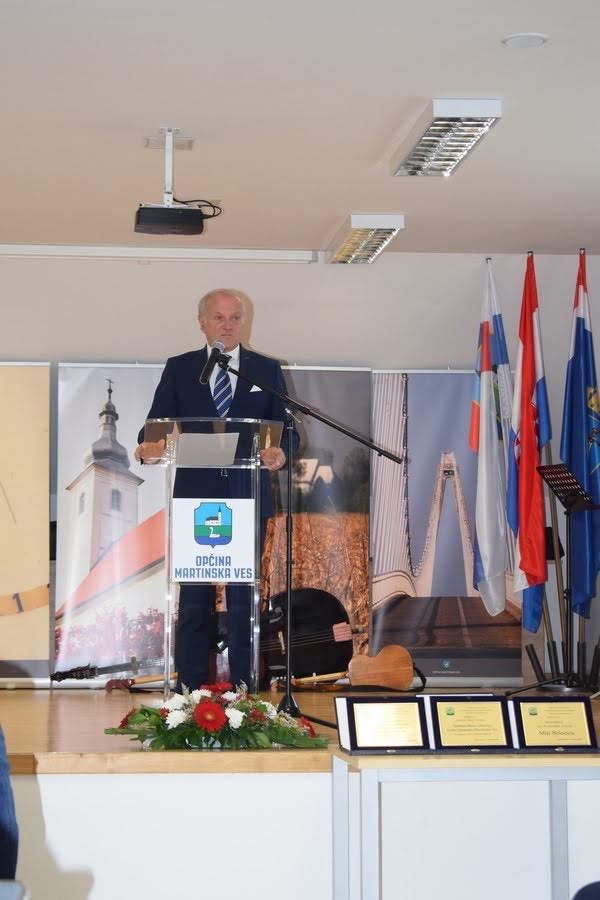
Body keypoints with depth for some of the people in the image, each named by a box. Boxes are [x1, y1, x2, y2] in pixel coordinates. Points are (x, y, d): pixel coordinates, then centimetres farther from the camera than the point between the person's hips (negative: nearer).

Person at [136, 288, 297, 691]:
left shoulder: (267, 370, 10)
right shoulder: (179, 369, 9)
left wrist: (280, 453, -18)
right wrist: (149, 445, -21)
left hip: (248, 499, 0)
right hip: (195, 497, 0)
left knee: (244, 597, 3)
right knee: (194, 597, 2)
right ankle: (191, 690, 6)